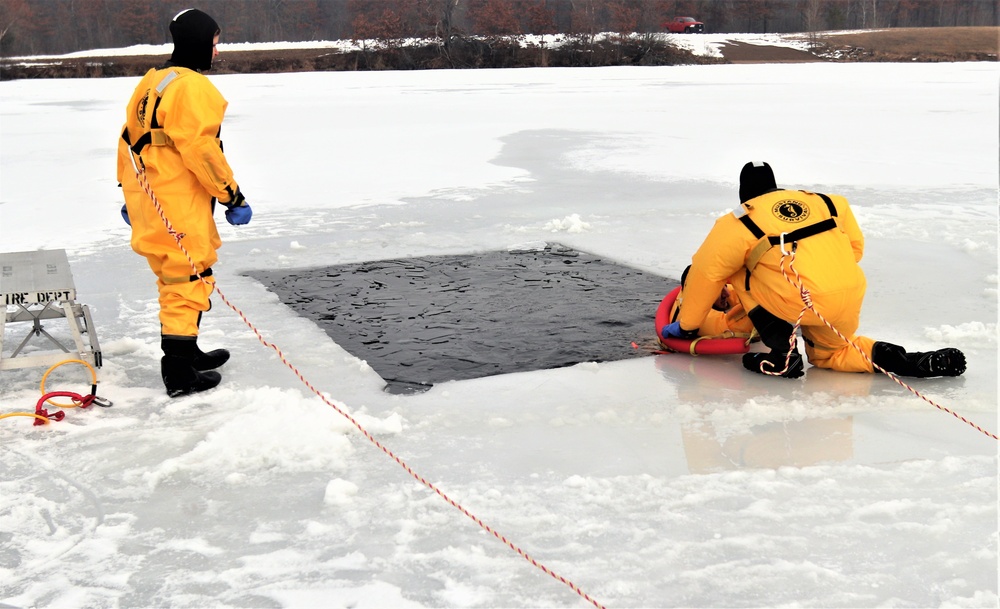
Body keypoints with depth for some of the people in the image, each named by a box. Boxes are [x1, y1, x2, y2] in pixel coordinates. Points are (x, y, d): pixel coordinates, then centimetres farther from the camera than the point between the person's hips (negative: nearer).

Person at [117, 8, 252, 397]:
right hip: (180, 208, -9)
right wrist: (232, 195, -14)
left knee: (175, 282, 20)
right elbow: (201, 150, -21)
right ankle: (179, 375, 0)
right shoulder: (193, 87, -14)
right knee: (188, 283, -3)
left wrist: (131, 194, 25)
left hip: (147, 203, 9)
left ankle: (187, 354, 33)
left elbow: (129, 141, 19)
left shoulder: (149, 83, 15)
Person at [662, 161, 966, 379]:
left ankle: (783, 354, 8)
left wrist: (686, 325, 17)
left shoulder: (739, 223, 6)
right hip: (850, 300, 6)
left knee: (739, 271, 17)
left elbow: (706, 272, 8)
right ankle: (883, 355, 3)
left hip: (801, 303, -6)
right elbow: (855, 246, 27)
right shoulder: (828, 203, 20)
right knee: (829, 354, 33)